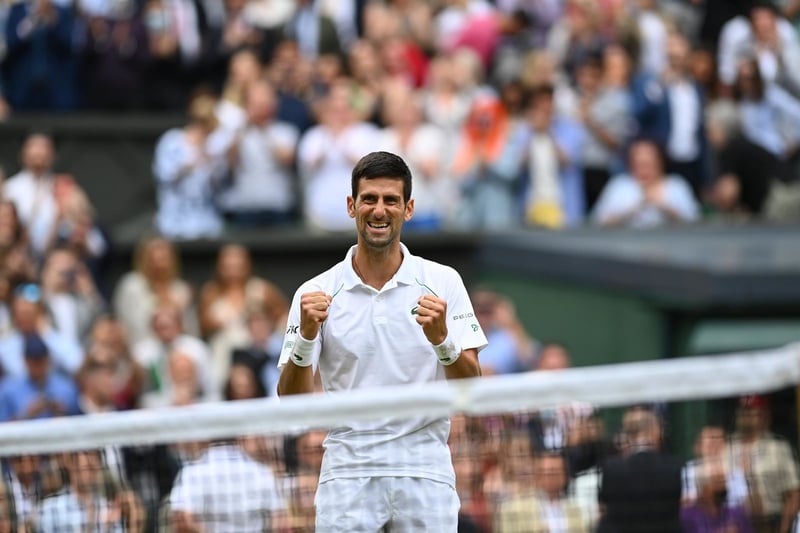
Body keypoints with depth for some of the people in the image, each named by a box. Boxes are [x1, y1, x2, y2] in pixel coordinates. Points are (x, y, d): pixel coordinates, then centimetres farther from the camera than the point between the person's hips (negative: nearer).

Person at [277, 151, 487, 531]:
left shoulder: (443, 283, 3)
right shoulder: (315, 294, 3)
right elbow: (290, 402, -1)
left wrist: (441, 339, -20)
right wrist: (306, 337, -18)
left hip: (424, 470, 0)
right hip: (348, 469, 0)